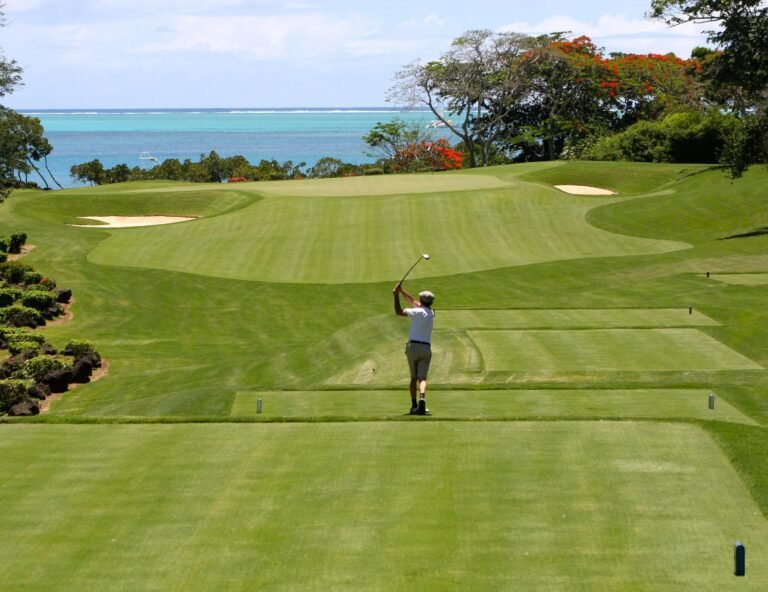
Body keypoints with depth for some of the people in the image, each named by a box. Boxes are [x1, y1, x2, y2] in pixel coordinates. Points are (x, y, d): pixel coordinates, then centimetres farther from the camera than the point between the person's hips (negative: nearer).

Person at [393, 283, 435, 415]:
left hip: (413, 346, -3)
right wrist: (401, 291, 25)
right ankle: (422, 400, -33)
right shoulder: (431, 313, 14)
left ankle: (414, 405, 7)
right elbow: (413, 302, 24)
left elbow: (399, 312, -9)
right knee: (422, 378, -8)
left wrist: (396, 295, -5)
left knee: (413, 378, 12)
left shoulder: (418, 312, -6)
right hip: (426, 348, 3)